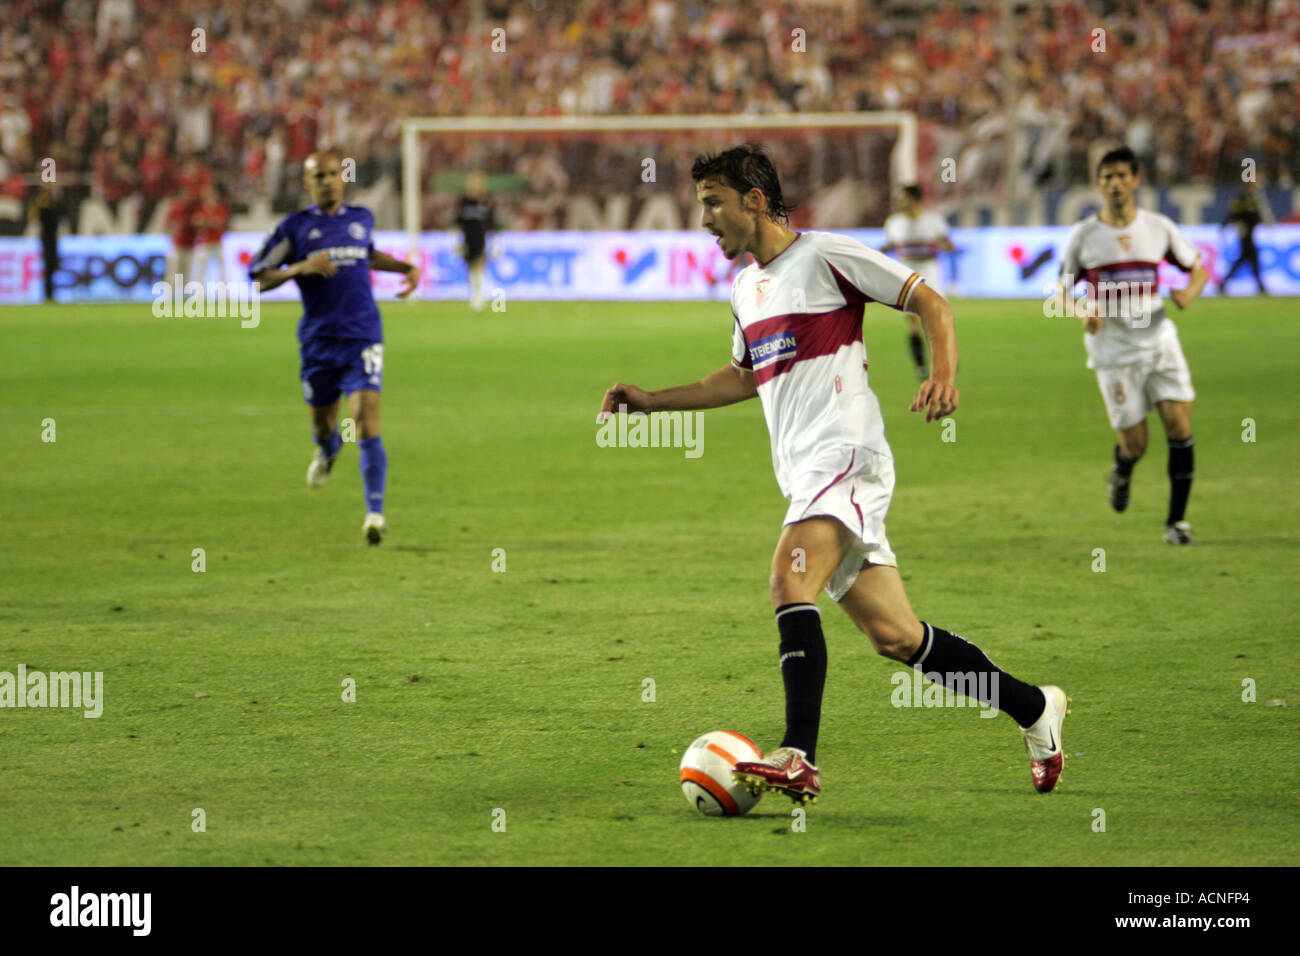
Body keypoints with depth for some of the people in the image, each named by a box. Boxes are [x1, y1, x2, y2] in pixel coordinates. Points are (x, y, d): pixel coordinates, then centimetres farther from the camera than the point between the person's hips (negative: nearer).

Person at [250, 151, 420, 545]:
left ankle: (375, 513, -21)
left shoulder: (362, 218, 10)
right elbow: (258, 276, -1)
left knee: (367, 420, -16)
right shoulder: (294, 227, 1)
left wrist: (406, 268, 18)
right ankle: (327, 451, 54)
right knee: (322, 420, 14)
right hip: (318, 340, 0)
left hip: (363, 337, 0)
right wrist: (300, 267, -16)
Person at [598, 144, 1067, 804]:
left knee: (789, 580, -28)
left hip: (846, 456, -8)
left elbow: (929, 302, -2)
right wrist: (653, 401, 27)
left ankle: (799, 759, -38)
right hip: (805, 475, 8)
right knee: (895, 636, 7)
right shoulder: (744, 287, 20)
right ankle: (1035, 708, 22)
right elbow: (745, 377, 34)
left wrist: (943, 374, -19)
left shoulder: (825, 256, -4)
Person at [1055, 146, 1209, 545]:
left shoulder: (1159, 228, 3)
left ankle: (1176, 519, 0)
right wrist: (1082, 313, -16)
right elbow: (1062, 292, 6)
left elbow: (1198, 268, 13)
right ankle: (1121, 474, 35)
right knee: (1134, 446, -3)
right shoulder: (1083, 235, -1)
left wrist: (1189, 292, -10)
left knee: (1180, 427, -12)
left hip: (1159, 342, 1)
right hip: (1113, 350, -1)